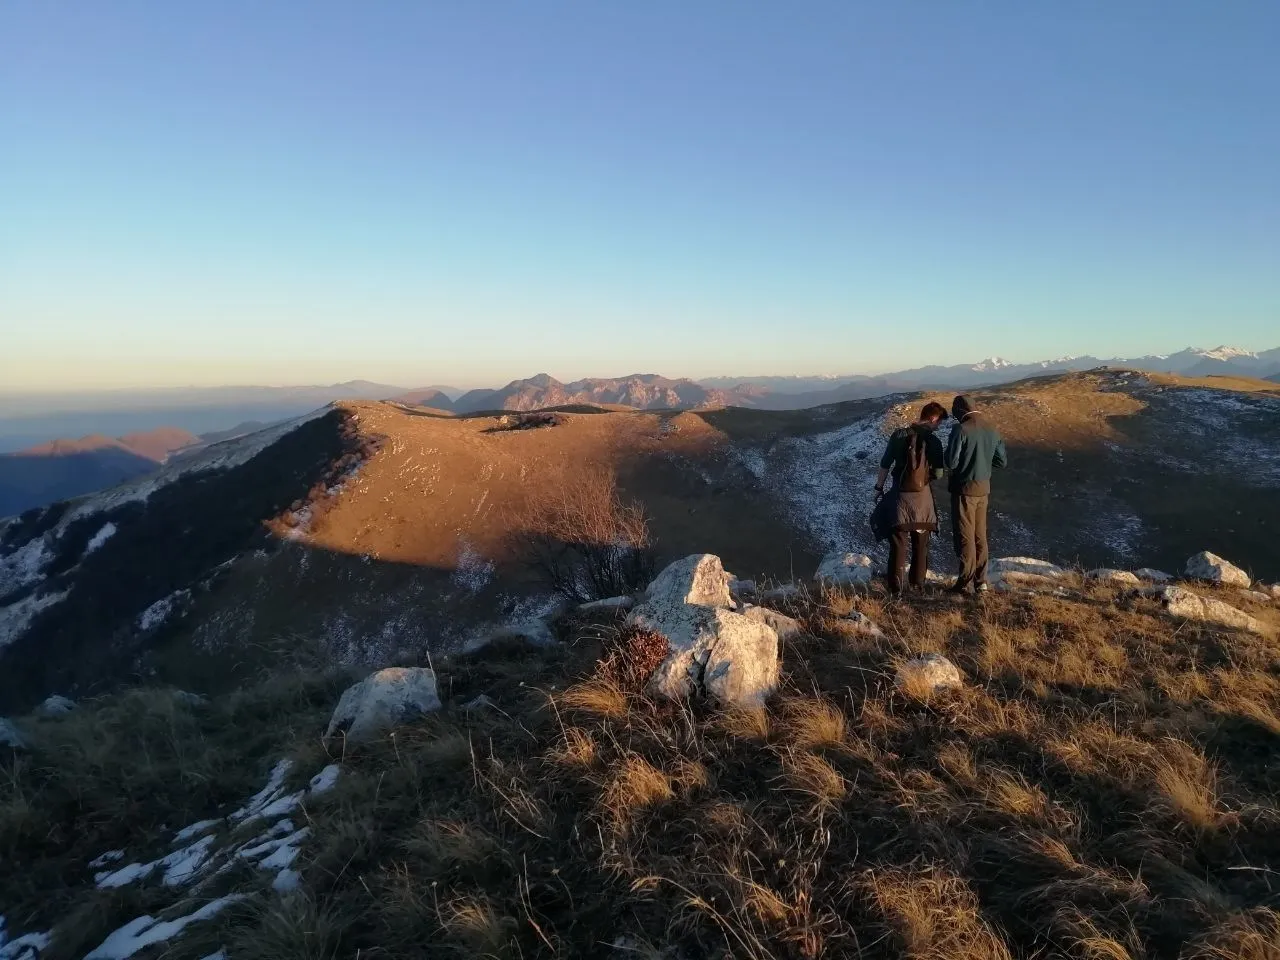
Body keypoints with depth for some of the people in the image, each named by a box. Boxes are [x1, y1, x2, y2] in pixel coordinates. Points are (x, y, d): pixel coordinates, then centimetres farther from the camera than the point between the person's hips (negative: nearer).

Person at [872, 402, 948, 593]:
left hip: (900, 495, 0)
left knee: (898, 542, 4)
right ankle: (918, 581, 22)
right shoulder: (934, 441, -7)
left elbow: (885, 464, 0)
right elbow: (938, 474, -7)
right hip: (923, 496, 0)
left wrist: (879, 487, 9)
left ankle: (895, 585, 2)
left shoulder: (899, 435, -3)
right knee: (921, 543, 15)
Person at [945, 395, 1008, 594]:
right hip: (983, 488, 6)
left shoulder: (961, 430, -16)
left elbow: (951, 462, -18)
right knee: (980, 536, 14)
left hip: (964, 488, -6)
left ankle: (966, 583, 2)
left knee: (965, 536, -1)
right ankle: (981, 580, 19)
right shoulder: (992, 431, 4)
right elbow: (1002, 461, 9)